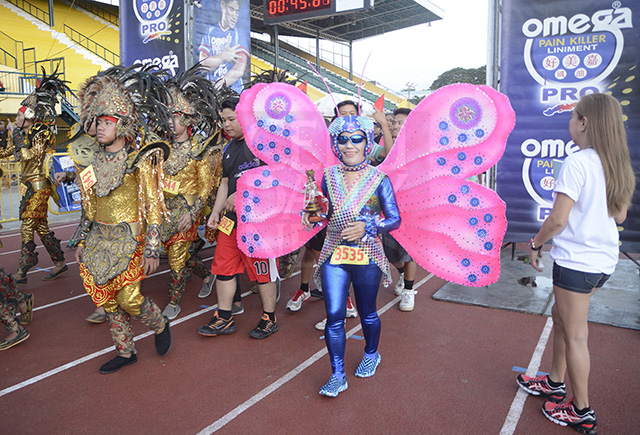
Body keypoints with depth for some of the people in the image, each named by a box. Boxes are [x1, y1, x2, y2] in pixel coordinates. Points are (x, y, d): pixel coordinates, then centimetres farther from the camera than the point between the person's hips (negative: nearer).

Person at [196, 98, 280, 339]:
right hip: (232, 217, 8)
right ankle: (224, 319, 23)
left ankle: (269, 319, 20)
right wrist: (216, 212, 14)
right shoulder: (229, 148, 18)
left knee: (262, 270, 2)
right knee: (223, 267, 9)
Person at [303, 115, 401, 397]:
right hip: (334, 256, 2)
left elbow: (395, 219, -7)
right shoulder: (329, 176, 5)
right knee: (334, 315, -2)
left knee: (367, 313, 15)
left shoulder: (379, 179, -5)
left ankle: (371, 354, 43)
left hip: (367, 256, -2)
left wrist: (367, 227, -22)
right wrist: (313, 215, -6)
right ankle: (337, 375, 12)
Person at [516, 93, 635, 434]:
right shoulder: (618, 165, 7)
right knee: (561, 315, 23)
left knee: (575, 335, 5)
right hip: (604, 259, 9)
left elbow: (557, 219, -20)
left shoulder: (576, 163, -18)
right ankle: (555, 383, 37)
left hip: (576, 260, -9)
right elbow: (620, 216, 14)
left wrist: (535, 244, -5)